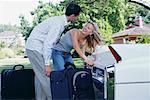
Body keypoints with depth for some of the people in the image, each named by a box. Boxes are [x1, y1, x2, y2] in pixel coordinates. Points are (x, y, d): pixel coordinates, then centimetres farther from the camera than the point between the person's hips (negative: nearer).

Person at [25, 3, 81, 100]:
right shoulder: (58, 23, -21)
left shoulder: (61, 21, 7)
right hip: (36, 47, -10)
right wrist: (47, 64, -25)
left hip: (34, 46, 10)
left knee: (40, 75, 11)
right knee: (46, 75, -8)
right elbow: (47, 43, -26)